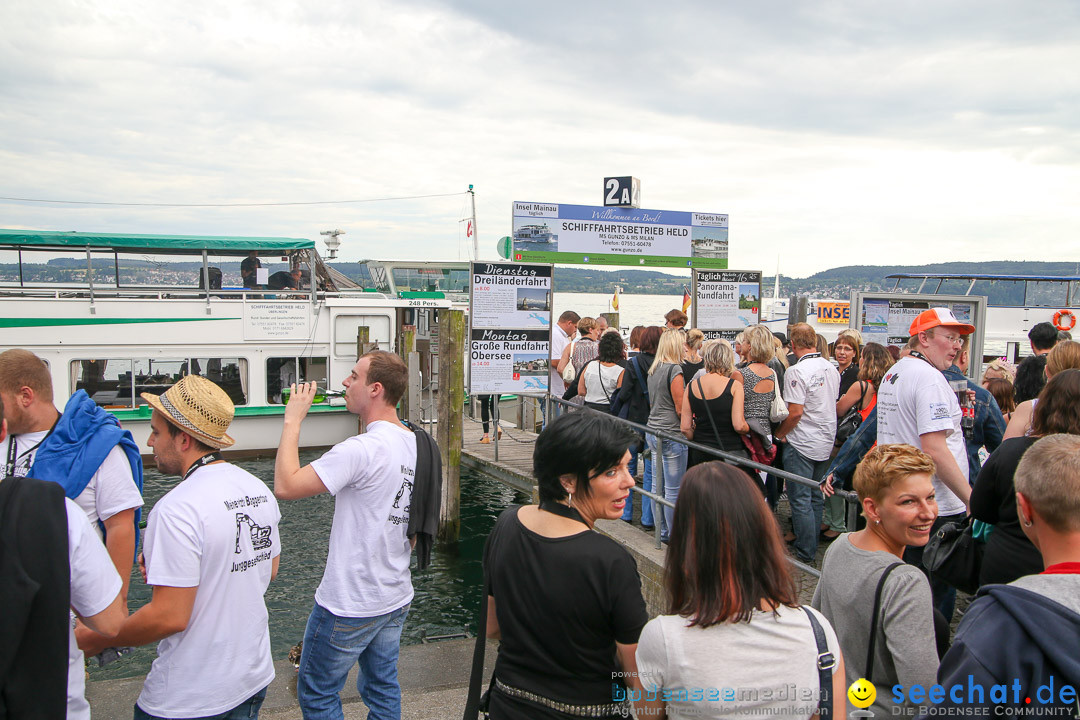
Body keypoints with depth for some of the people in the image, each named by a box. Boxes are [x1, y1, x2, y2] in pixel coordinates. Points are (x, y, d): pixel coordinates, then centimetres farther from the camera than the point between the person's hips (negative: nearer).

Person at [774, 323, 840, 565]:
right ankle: (812, 544, 27)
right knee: (816, 497, 16)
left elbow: (796, 412, -22)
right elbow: (832, 405, 14)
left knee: (800, 499, 1)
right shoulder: (832, 369, 5)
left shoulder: (796, 371, -18)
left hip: (801, 444, -7)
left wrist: (779, 434, -7)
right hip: (825, 442, 8)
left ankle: (806, 553, 6)